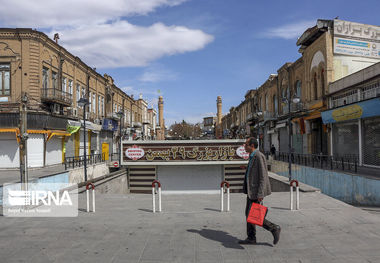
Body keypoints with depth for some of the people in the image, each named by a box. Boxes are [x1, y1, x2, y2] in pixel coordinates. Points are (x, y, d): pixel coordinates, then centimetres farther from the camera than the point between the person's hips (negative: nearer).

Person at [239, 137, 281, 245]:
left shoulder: (259, 156, -18)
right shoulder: (252, 156, 13)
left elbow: (263, 176, -21)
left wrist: (260, 194, -23)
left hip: (257, 191, -10)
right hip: (251, 189, 10)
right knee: (248, 214, 12)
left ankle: (274, 228, 9)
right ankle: (251, 238, 21)